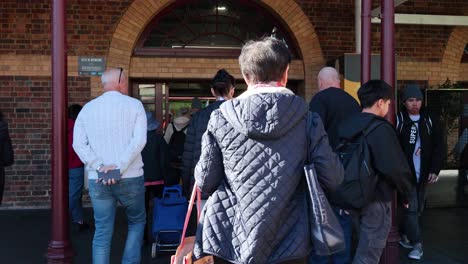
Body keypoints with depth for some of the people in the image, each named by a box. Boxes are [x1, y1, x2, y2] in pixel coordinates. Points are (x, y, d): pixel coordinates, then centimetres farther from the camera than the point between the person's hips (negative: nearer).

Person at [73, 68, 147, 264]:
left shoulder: (88, 108, 8)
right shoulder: (134, 105, -1)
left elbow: (79, 143, -3)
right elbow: (139, 140, -14)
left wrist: (100, 167, -7)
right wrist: (119, 167, -14)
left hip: (97, 180, 2)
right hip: (130, 177, -2)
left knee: (102, 232, 7)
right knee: (137, 222, 18)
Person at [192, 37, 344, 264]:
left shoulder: (220, 119, -7)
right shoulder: (307, 119, -7)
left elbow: (205, 183, -4)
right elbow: (332, 178, -6)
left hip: (231, 244, 0)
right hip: (289, 245, 0)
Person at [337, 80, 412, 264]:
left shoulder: (346, 125, 6)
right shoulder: (381, 129, -18)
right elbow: (394, 167, -24)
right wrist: (405, 191, -7)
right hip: (376, 200, -8)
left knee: (359, 249, 23)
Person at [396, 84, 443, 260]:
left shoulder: (429, 121, 6)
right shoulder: (398, 120, -5)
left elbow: (437, 147, 7)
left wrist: (434, 170, -2)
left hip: (422, 174, 4)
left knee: (418, 208, 12)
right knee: (411, 208, -6)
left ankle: (405, 235, 29)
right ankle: (416, 244, 0)